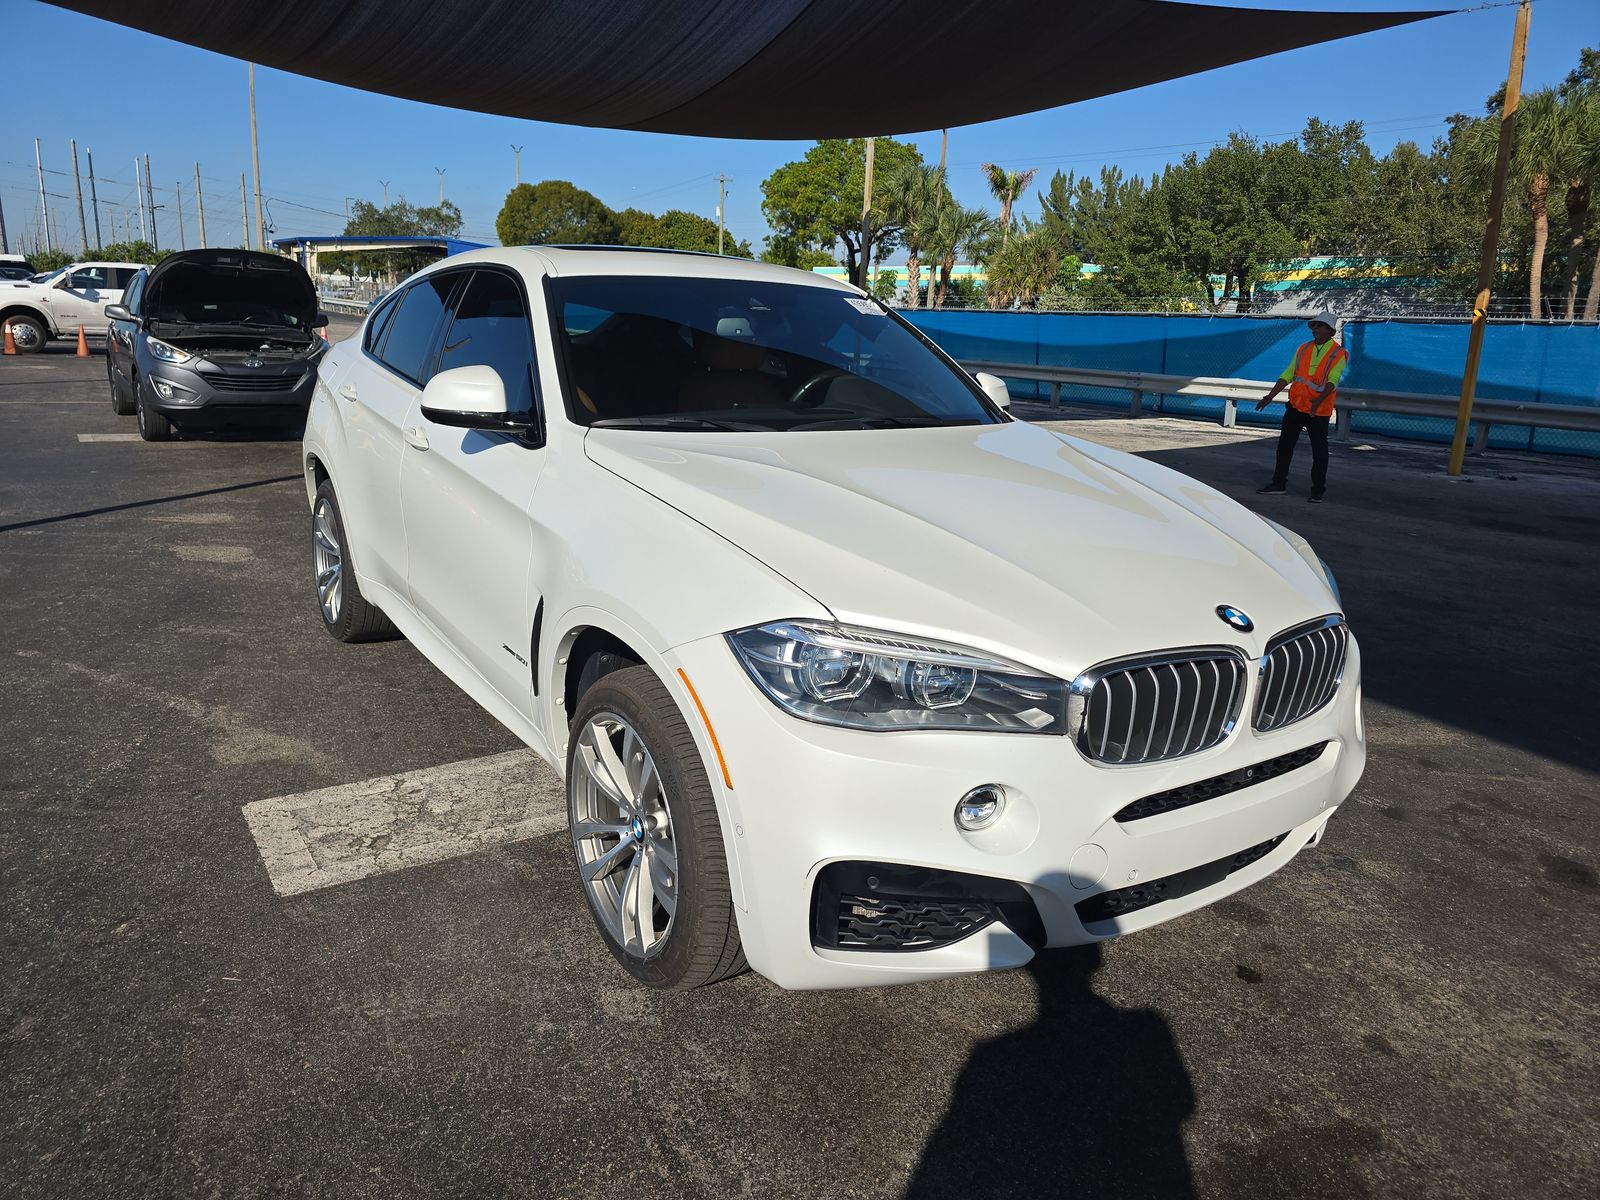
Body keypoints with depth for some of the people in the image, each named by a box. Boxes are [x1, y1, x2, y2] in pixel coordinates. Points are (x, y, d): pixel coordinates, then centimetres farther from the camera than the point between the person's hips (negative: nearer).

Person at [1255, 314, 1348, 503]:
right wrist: (1270, 396, 2)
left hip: (1319, 411, -5)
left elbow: (1332, 381, -18)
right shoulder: (1304, 349, 10)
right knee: (1284, 445, 9)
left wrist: (1319, 400, -34)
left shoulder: (1338, 353, -6)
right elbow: (1288, 375, 10)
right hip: (1295, 406, 5)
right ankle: (1279, 484, 19)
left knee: (1319, 451, 3)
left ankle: (1318, 489, 13)